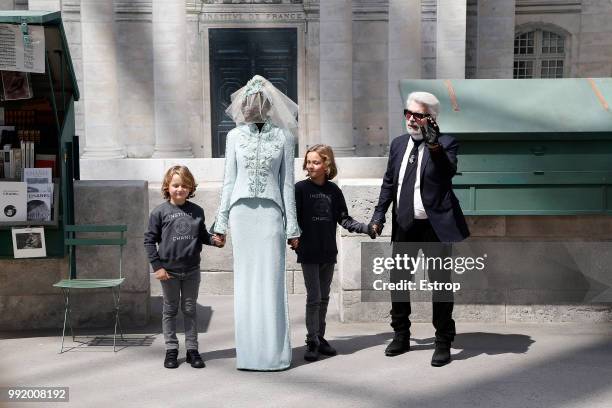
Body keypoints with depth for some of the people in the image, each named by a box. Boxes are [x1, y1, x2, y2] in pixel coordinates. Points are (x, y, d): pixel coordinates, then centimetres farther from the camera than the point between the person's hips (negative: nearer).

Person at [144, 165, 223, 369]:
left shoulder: (197, 211, 1)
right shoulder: (160, 212, -6)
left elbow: (202, 235, 11)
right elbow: (149, 240, -3)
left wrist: (215, 240, -10)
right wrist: (157, 266, -8)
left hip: (191, 270, 2)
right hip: (169, 270, -2)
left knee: (190, 310, 11)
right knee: (170, 310, 12)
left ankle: (192, 349, 21)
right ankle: (171, 350, 23)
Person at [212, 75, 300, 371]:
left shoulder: (282, 136, 3)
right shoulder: (235, 136, 8)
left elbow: (287, 183, 4)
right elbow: (229, 181, 10)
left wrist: (292, 226, 2)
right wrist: (221, 223, 7)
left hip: (271, 213, -2)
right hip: (241, 213, 2)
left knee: (271, 282, -1)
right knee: (245, 282, 5)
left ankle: (273, 352, 10)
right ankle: (248, 352, 15)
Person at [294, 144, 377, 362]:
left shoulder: (333, 190, 3)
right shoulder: (300, 188, -5)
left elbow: (344, 219, 4)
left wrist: (365, 227, -7)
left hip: (328, 252, 4)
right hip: (308, 252, -3)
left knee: (324, 298, 13)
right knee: (314, 298, -3)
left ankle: (320, 338, 25)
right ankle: (312, 342, 8)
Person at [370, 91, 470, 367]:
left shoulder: (446, 143, -7)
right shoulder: (398, 144, 9)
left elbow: (449, 171, -26)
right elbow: (388, 183, 14)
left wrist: (435, 146, -39)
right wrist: (379, 215, 9)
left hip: (434, 226, -5)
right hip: (404, 226, 5)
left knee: (440, 284, 4)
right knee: (397, 281, 13)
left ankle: (443, 344, 20)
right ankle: (401, 336, 32)